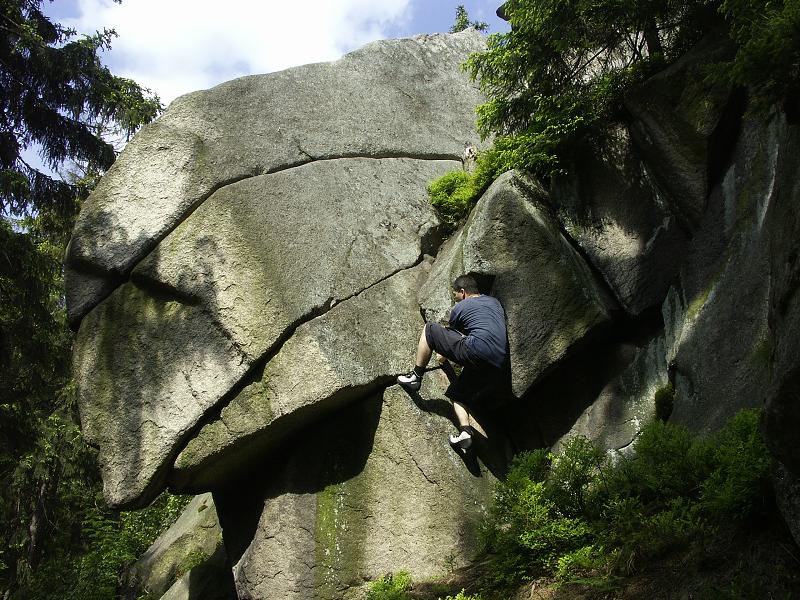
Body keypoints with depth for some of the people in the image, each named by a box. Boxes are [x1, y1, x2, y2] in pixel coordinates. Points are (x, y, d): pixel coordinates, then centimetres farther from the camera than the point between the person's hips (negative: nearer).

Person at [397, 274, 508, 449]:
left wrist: (444, 355, 47)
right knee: (458, 394, 23)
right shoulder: (495, 302, 27)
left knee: (429, 330, 7)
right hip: (498, 367, 7)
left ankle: (416, 376, 10)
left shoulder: (459, 308, 11)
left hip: (476, 351, -7)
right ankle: (465, 431, 1)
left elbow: (451, 335, 26)